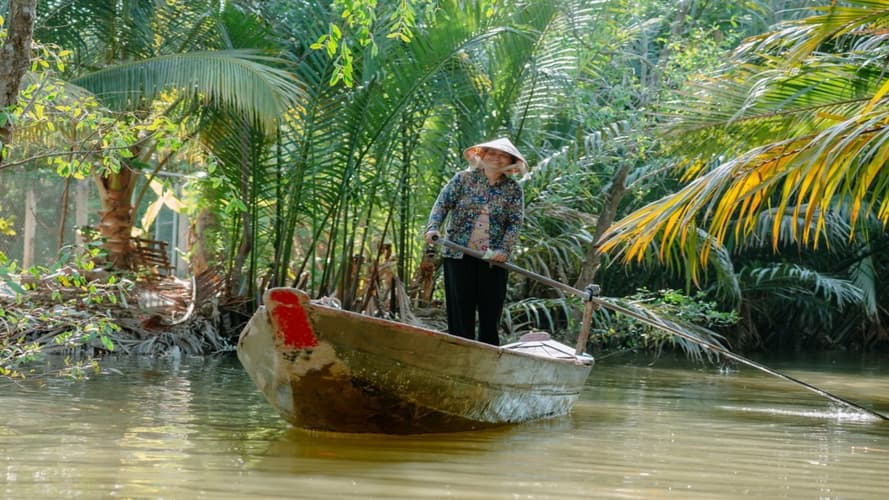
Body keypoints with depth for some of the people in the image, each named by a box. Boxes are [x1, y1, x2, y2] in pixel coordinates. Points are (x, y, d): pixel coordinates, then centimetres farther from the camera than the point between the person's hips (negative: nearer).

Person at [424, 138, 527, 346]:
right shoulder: (464, 178, 5)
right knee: (460, 307, -1)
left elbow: (515, 223, -1)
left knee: (491, 309, 2)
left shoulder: (513, 190, 5)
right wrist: (433, 227, -16)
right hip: (459, 255, -1)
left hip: (493, 259, 1)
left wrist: (504, 250, -15)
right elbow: (443, 203, 1)